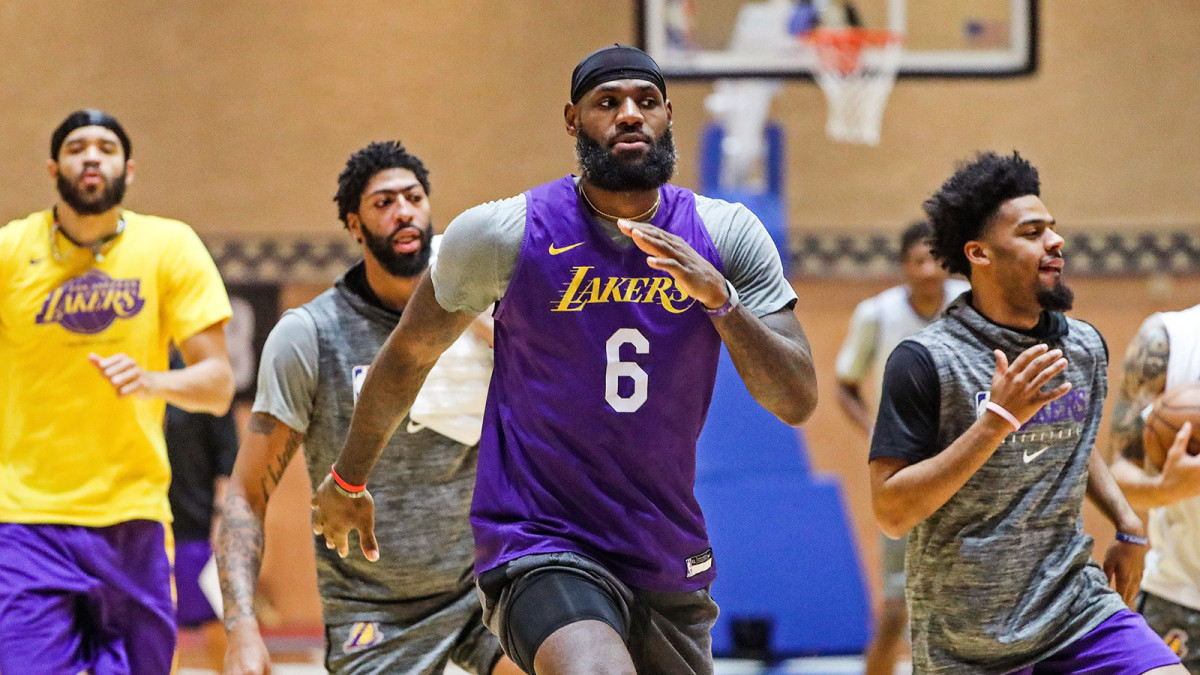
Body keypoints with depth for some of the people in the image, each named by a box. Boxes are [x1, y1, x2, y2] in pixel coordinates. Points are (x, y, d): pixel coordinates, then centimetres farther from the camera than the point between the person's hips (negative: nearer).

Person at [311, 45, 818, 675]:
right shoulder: (504, 233, -8)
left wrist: (719, 296, -22)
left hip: (670, 562, 5)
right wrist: (347, 480, 20)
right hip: (541, 549, -5)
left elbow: (797, 402, -6)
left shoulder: (725, 235, -1)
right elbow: (407, 355, 8)